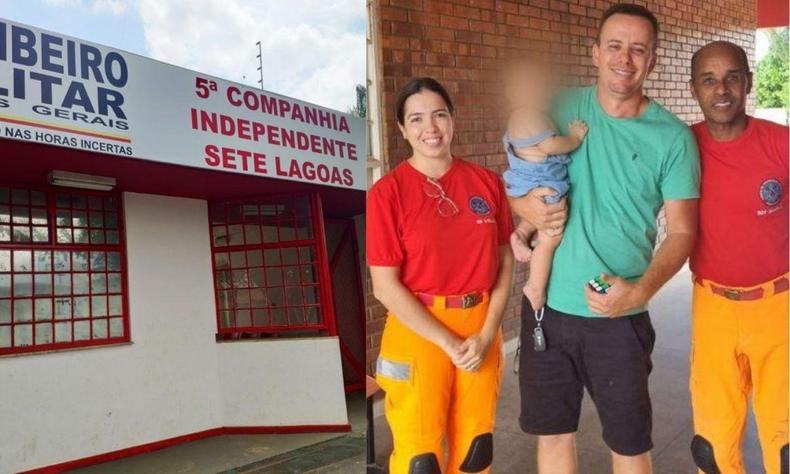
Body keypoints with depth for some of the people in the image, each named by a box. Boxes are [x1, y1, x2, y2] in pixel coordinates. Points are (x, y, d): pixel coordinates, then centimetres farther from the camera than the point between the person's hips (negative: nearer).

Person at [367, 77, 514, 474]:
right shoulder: (388, 192, -11)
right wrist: (450, 343, -12)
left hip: (481, 327, 4)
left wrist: (487, 333, -6)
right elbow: (385, 287, -12)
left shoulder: (486, 182, 1)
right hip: (417, 330, -4)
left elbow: (505, 262, 5)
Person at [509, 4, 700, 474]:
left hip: (620, 316, -1)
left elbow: (682, 231, -3)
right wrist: (526, 204, -15)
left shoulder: (673, 137, -5)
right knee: (553, 432, 16)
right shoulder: (561, 109, 1)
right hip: (547, 306, 2)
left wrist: (641, 290, -21)